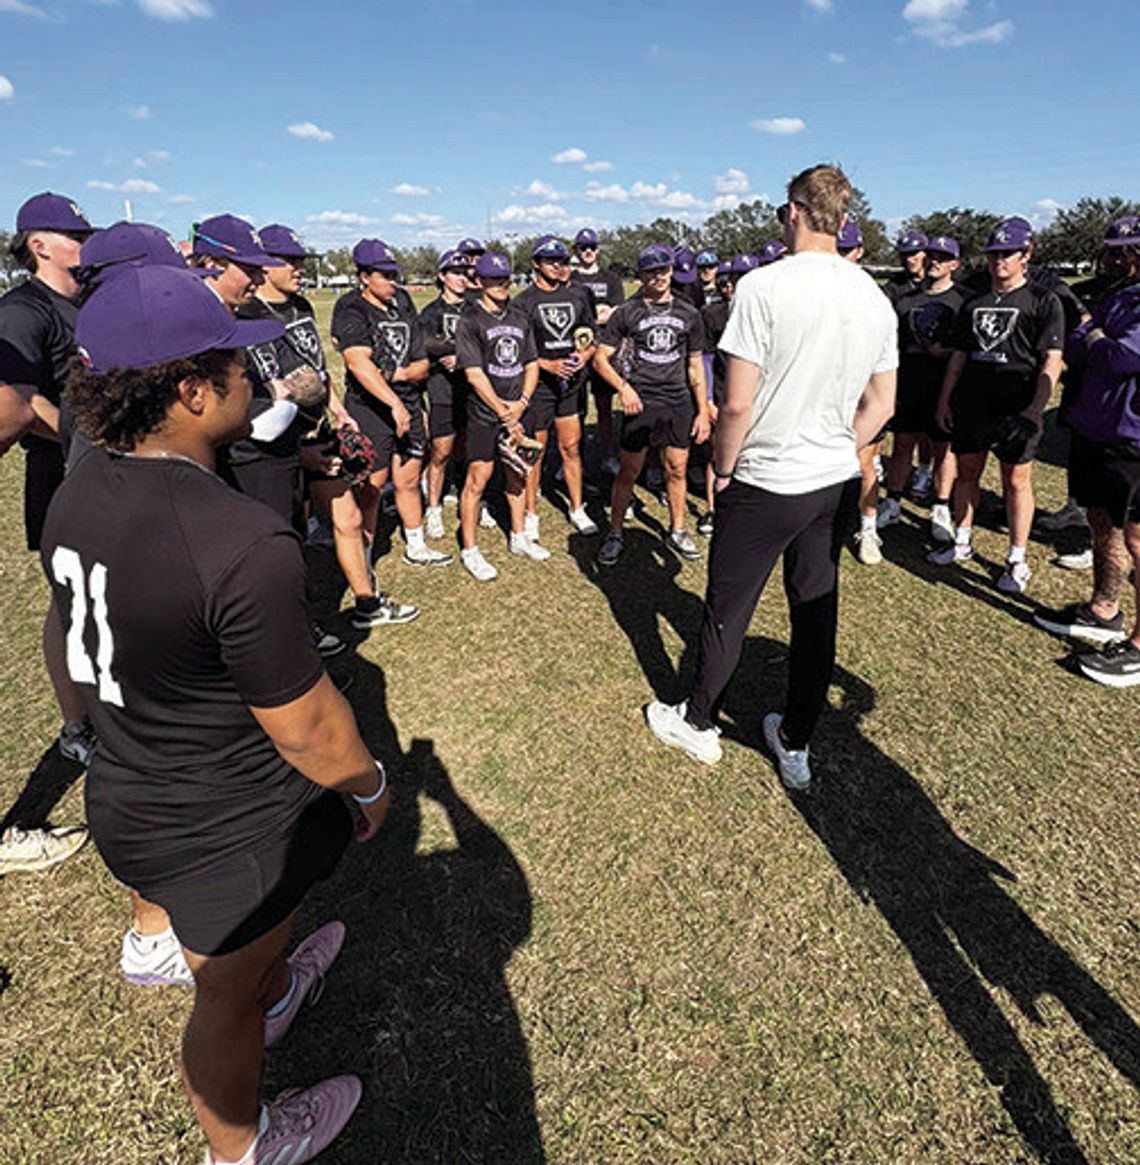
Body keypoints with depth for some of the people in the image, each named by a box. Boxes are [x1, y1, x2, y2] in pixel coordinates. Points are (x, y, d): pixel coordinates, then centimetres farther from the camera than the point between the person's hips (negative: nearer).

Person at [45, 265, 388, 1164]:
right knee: (224, 996, 21)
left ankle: (277, 990, 67)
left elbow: (101, 646, 6)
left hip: (127, 792, 8)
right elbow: (305, 726, -26)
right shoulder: (244, 544, -35)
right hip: (221, 832, -7)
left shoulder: (77, 492, -8)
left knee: (247, 928, 36)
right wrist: (369, 784, -6)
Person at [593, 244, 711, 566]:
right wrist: (623, 387, -15)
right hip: (640, 401, -3)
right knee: (629, 471, 1)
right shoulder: (627, 312, 0)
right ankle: (615, 534, 15)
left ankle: (677, 531, 25)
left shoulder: (688, 314, 9)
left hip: (679, 402, 3)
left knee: (677, 470, 9)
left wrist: (703, 411, 7)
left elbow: (695, 367, 13)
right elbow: (601, 358, 0)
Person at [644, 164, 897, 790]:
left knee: (726, 611, 10)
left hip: (764, 484, -6)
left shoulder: (764, 285, -14)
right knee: (816, 614, 14)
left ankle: (697, 724, 30)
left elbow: (737, 404, -18)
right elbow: (880, 406, 10)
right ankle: (795, 746, 29)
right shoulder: (875, 297, 5)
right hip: (838, 484, 6)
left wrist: (722, 469, -3)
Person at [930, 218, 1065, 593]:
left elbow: (1051, 362, -7)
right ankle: (961, 542, 26)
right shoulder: (973, 303, 14)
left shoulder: (1044, 302, -1)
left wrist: (1034, 411, -17)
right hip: (970, 406, 5)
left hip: (1015, 408, -5)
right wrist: (944, 402, 9)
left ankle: (1016, 559, 9)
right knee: (967, 473, 12)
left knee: (1017, 481, 0)